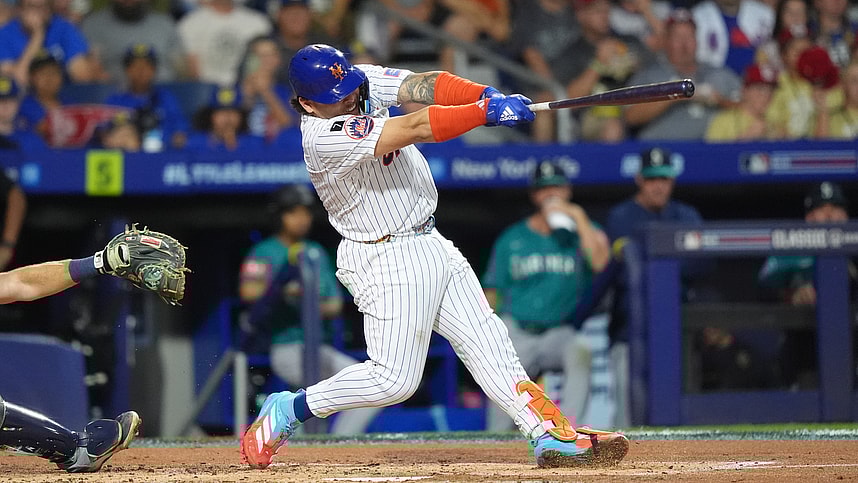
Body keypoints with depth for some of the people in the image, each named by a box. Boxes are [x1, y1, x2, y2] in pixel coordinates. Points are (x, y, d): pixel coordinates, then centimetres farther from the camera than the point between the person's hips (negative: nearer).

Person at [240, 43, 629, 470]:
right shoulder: (326, 139, -27)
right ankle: (288, 410, 8)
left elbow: (424, 86, -13)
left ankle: (551, 435, 3)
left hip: (429, 243, 9)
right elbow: (416, 128, -34)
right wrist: (485, 113, -38)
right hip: (387, 261, -8)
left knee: (486, 341, 4)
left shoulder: (366, 81, -2)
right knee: (394, 379, -7)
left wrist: (486, 95, -30)